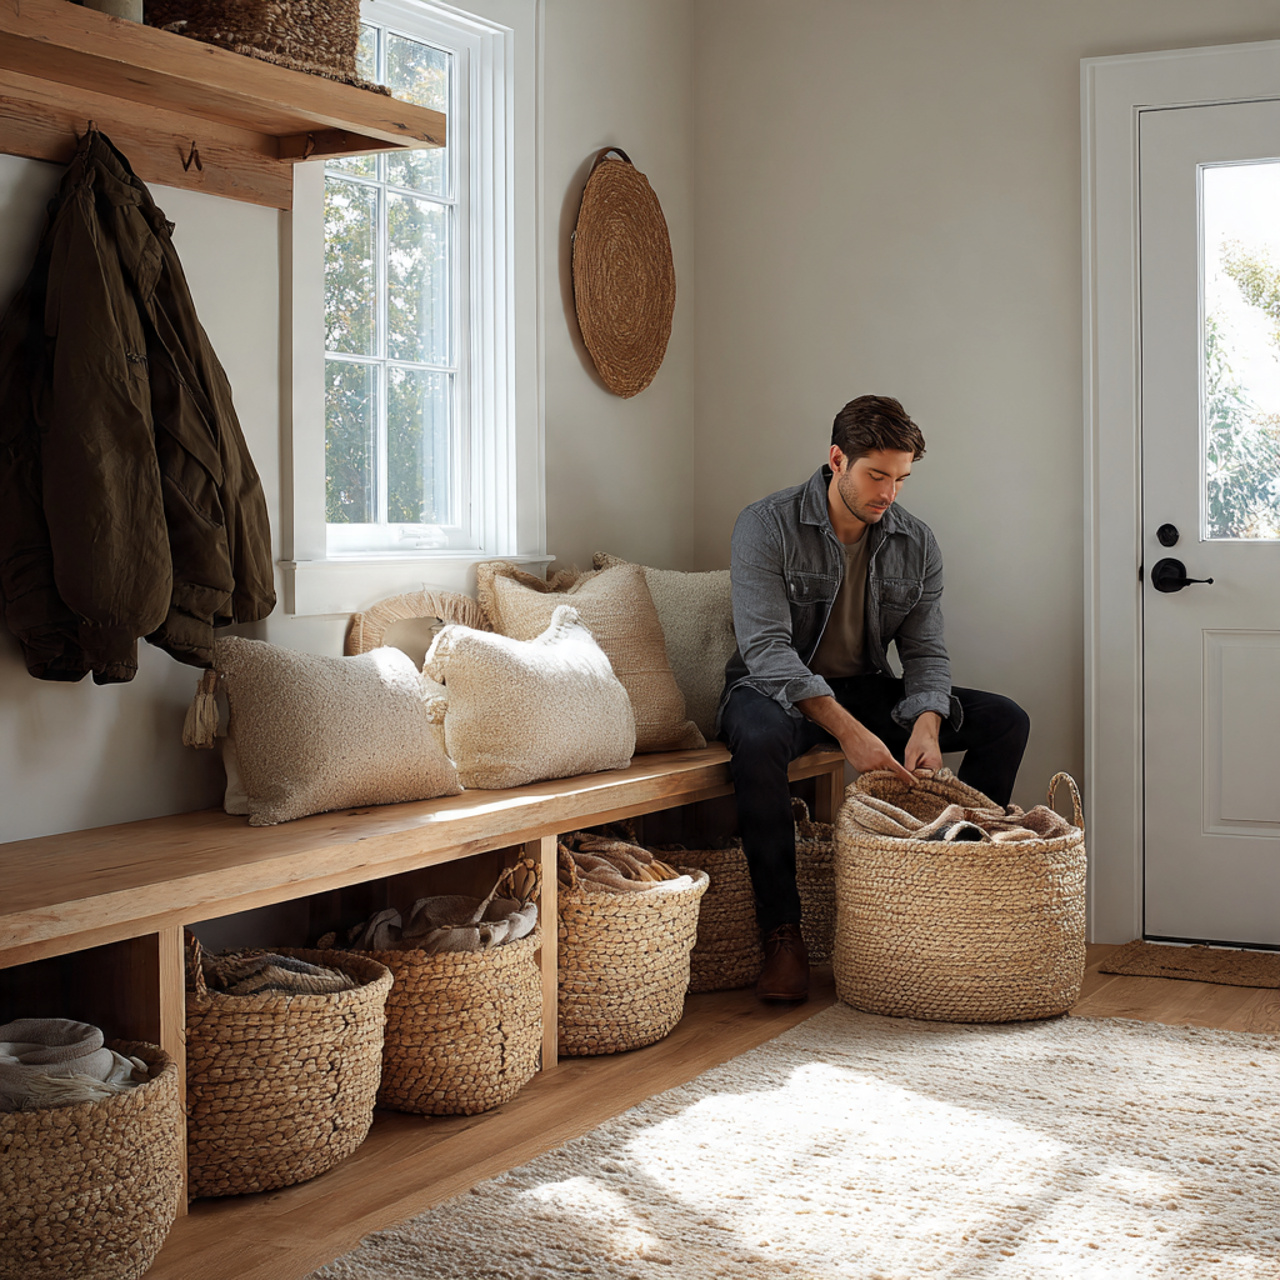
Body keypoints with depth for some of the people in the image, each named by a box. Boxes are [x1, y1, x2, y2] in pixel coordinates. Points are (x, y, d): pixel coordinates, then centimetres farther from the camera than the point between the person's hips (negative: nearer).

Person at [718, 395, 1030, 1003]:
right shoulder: (767, 526, -17)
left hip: (865, 690, 5)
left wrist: (925, 725, -25)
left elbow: (925, 650, -2)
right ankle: (782, 934, -29)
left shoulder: (916, 542, -1)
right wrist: (846, 730, -38)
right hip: (777, 688, -5)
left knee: (1006, 721, -9)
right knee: (758, 737, -41)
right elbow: (767, 648, -26)